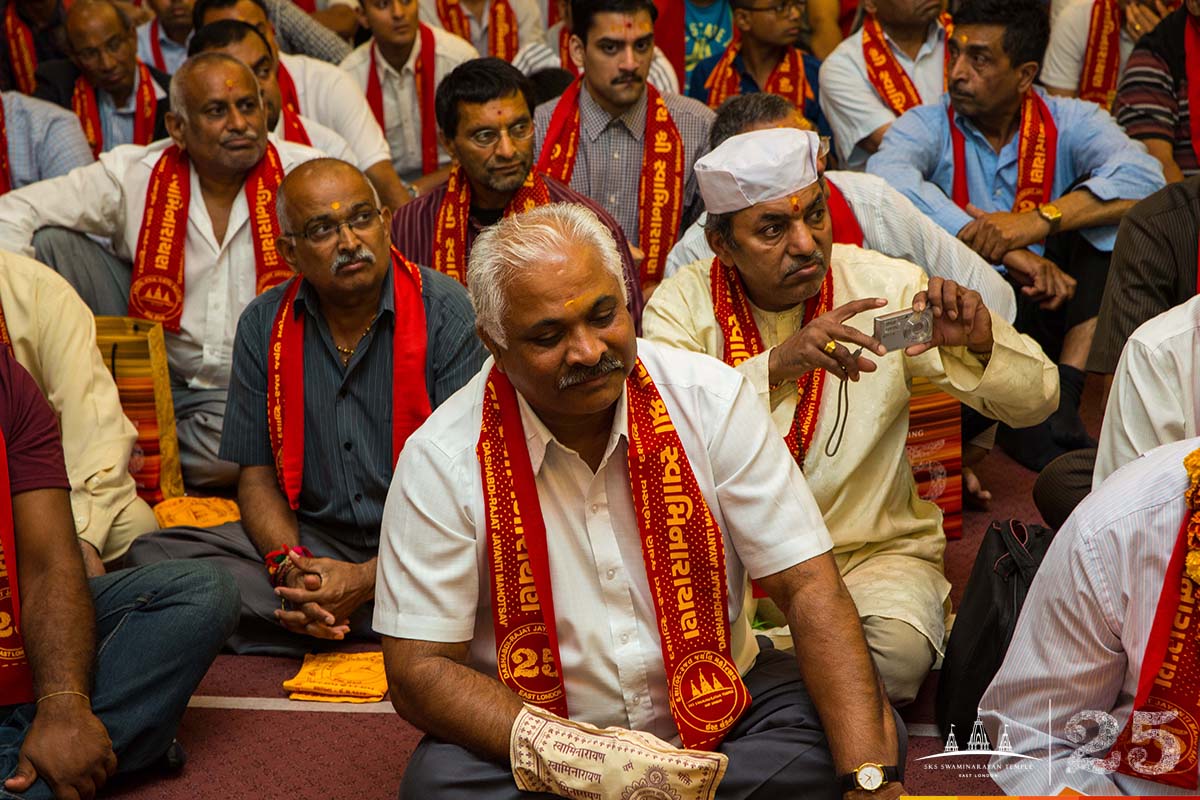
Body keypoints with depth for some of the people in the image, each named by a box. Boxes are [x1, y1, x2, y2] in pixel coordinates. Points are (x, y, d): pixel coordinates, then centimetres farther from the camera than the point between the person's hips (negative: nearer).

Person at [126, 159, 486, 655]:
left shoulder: (445, 312, -8)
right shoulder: (264, 325, 5)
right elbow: (257, 477, 7)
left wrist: (367, 579, -22)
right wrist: (290, 564, -15)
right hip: (311, 539, 4)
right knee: (155, 553, -16)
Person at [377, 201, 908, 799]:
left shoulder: (708, 400, -9)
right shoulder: (442, 459, -13)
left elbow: (809, 588, -10)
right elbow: (417, 669, -12)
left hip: (719, 711, 2)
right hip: (544, 732, -2)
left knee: (872, 732, -23)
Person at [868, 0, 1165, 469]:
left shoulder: (1069, 123, 1)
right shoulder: (927, 126, -2)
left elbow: (1145, 176, -20)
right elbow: (887, 178, -28)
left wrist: (1039, 220, -34)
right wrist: (1008, 254, -36)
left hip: (1048, 311, 1)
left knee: (1108, 201, -15)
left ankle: (1064, 393, -27)